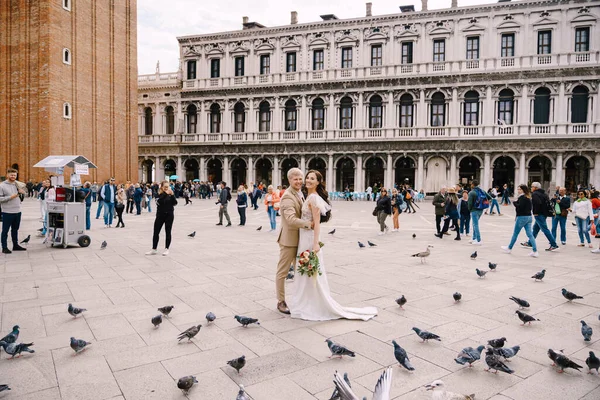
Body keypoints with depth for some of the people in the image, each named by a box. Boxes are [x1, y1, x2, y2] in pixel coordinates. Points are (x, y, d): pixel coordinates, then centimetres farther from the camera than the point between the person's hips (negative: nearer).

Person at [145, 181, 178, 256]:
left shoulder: (170, 194, 1)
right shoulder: (159, 194, -3)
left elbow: (175, 203, -9)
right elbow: (159, 201, -22)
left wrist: (172, 195, -21)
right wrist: (165, 193, -30)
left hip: (169, 215, 0)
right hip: (160, 215, 0)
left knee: (168, 232, 5)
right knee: (156, 232, 3)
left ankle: (166, 249, 14)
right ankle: (153, 249, 13)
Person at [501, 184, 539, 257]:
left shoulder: (522, 197, -13)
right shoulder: (528, 197, 14)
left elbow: (520, 206, -23)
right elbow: (531, 208, 17)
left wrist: (515, 202, -7)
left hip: (522, 217, -8)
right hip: (529, 217, 8)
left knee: (515, 233, 5)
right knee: (530, 234, 4)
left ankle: (509, 248, 18)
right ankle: (535, 251, -2)